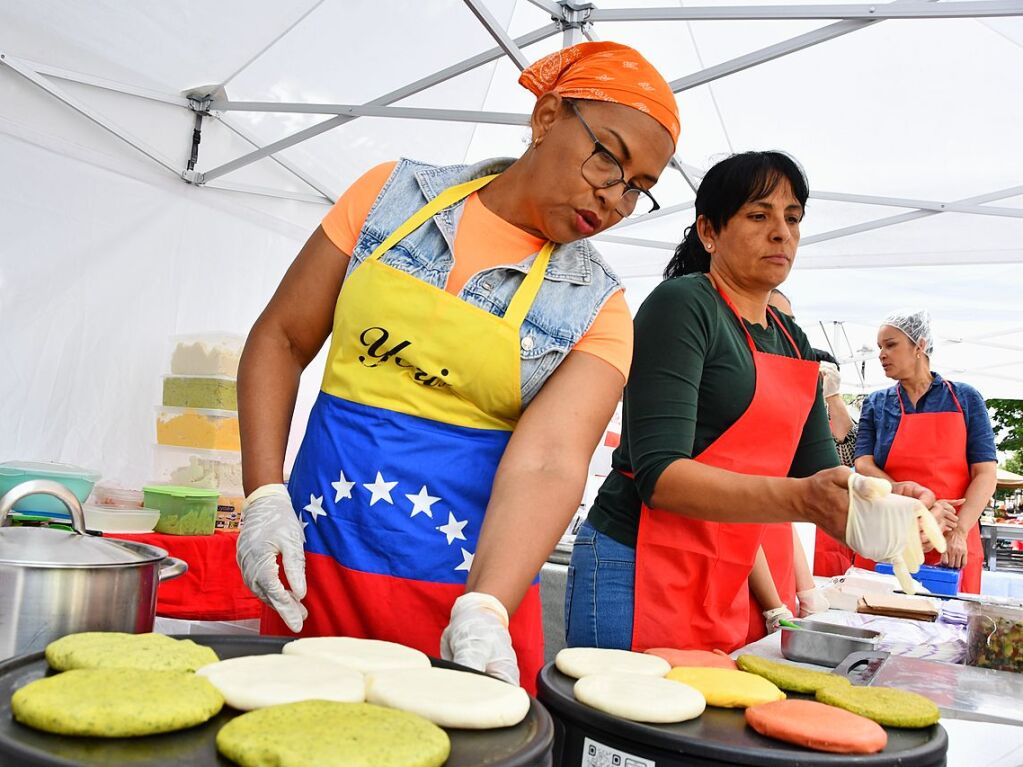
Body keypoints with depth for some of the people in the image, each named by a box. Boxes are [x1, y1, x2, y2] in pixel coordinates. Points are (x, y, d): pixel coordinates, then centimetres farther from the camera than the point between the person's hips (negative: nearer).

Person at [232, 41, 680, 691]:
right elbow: (282, 341, 2)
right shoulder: (395, 193, 0)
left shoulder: (596, 307, -3)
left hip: (472, 587, -1)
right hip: (318, 562, 2)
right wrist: (265, 496, -8)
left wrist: (482, 612, -32)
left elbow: (548, 462, -17)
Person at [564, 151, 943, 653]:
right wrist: (799, 498, -30)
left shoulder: (793, 343, 14)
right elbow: (659, 473, -19)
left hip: (726, 593, 7)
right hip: (639, 572, -7)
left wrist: (882, 501, -9)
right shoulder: (682, 304, -10)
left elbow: (818, 471, 12)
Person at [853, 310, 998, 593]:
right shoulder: (876, 404, 9)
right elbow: (863, 466, -3)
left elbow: (986, 473, -2)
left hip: (953, 551, -1)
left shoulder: (965, 399, 5)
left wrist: (959, 532, -16)